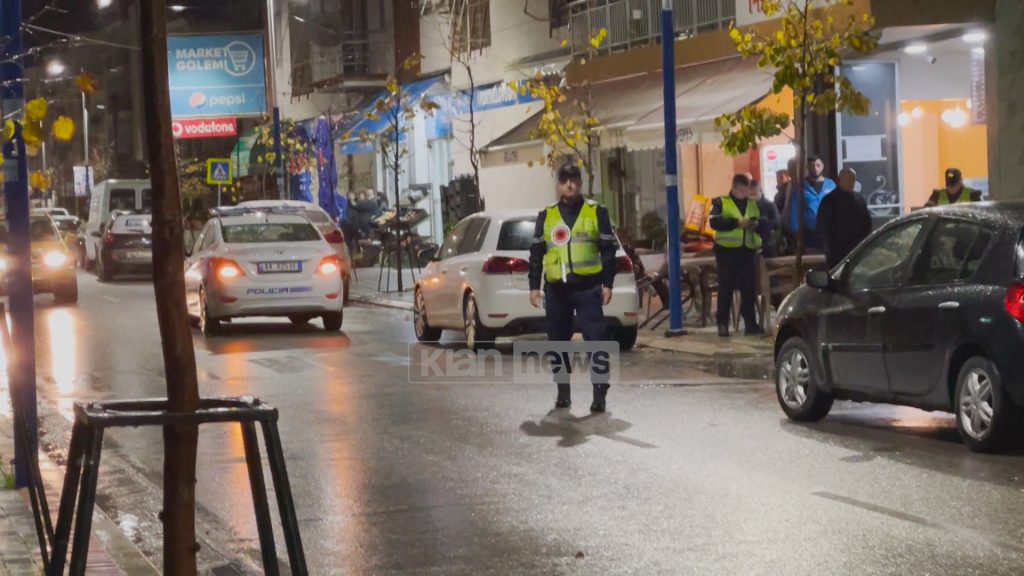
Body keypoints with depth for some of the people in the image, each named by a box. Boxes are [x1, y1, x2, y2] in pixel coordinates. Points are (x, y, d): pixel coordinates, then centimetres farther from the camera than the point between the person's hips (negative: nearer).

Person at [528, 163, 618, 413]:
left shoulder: (596, 212, 4)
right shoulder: (546, 216, 10)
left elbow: (608, 250, 3)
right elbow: (536, 253, 11)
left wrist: (607, 284, -4)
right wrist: (534, 286, 5)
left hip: (588, 288, -3)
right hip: (556, 289, 3)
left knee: (595, 340, -10)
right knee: (558, 342, 8)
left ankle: (599, 393, -10)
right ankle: (563, 392, 18)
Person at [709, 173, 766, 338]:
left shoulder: (753, 203, 16)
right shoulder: (720, 202, 2)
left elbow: (765, 222, 13)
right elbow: (715, 222, -14)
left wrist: (757, 224, -10)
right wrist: (736, 223, -23)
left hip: (748, 250, 4)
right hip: (727, 250, -3)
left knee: (749, 288, 1)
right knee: (726, 288, -1)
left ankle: (750, 323, 5)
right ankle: (723, 324, 4)